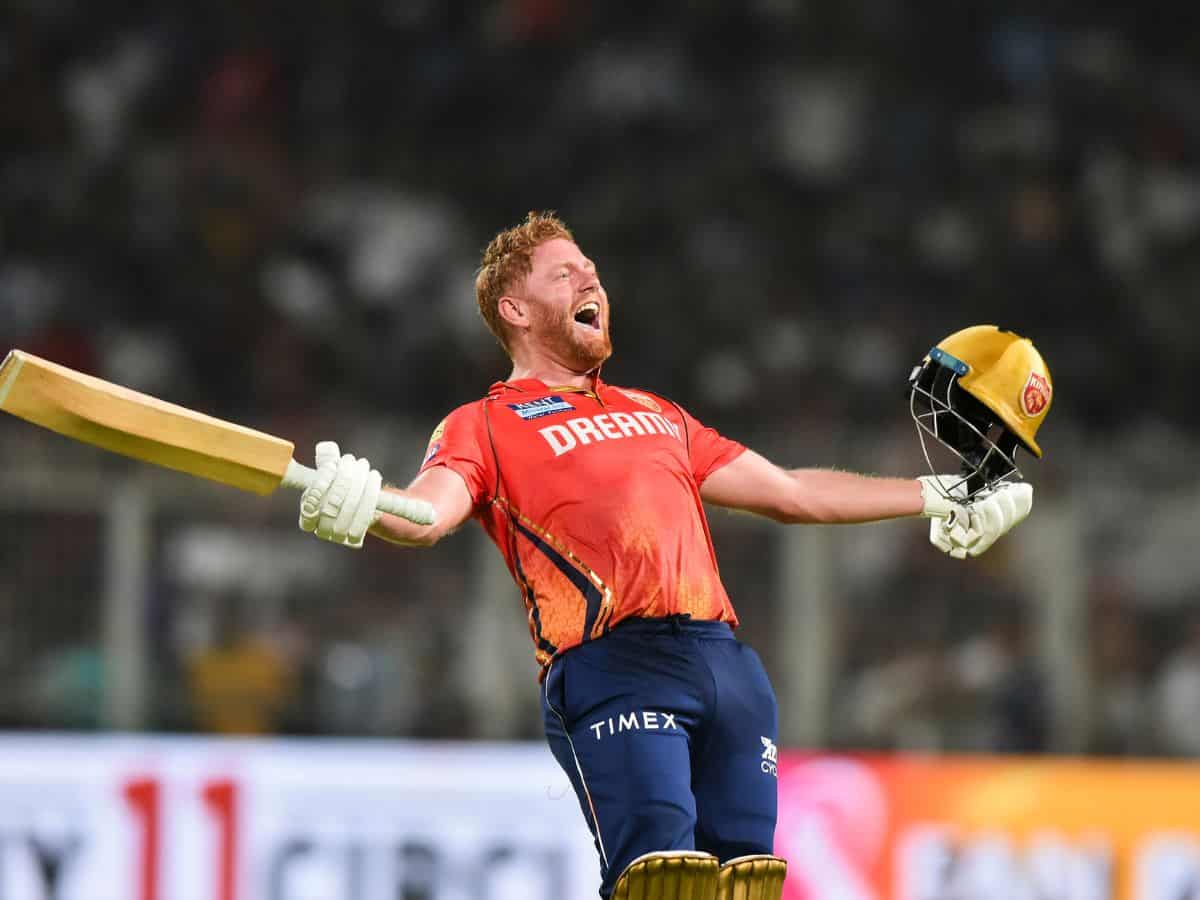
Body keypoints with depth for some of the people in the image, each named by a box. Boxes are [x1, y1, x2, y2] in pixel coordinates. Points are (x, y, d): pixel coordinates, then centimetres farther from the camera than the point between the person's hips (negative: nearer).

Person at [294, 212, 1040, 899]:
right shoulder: (486, 426, 12)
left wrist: (936, 501, 38)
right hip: (613, 665, -6)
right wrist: (359, 507, -32)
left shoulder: (658, 415, 32)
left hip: (727, 662, 6)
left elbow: (790, 493, 37)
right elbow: (428, 514, -8)